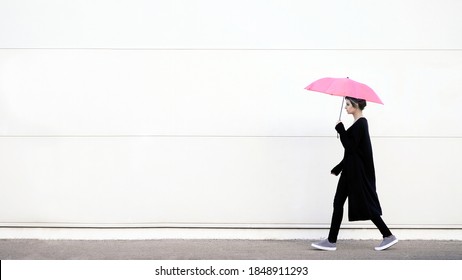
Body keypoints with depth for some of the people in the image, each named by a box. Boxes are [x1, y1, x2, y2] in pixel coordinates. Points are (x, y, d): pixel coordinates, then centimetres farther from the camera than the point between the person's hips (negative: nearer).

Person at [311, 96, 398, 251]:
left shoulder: (360, 124, -16)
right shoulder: (359, 123, 14)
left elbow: (350, 147, -21)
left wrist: (341, 129, -15)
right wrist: (338, 168, 20)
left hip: (358, 172, -10)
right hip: (351, 170, 10)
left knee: (365, 204, -2)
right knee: (338, 202, 8)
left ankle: (388, 236, 8)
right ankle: (331, 241, 10)